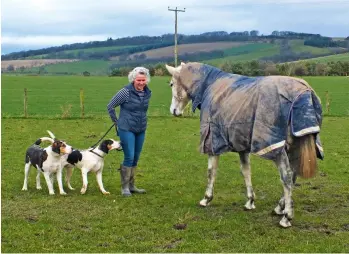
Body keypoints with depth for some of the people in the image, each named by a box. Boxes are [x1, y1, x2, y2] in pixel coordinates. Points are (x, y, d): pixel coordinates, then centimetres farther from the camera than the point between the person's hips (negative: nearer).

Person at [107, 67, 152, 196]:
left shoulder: (147, 93, 3)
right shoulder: (125, 92, -14)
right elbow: (110, 106, -7)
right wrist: (116, 122, 0)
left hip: (141, 130, 6)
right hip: (127, 130, -6)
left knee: (136, 158, 12)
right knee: (129, 157, -8)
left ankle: (131, 185, 24)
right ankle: (124, 187, 4)